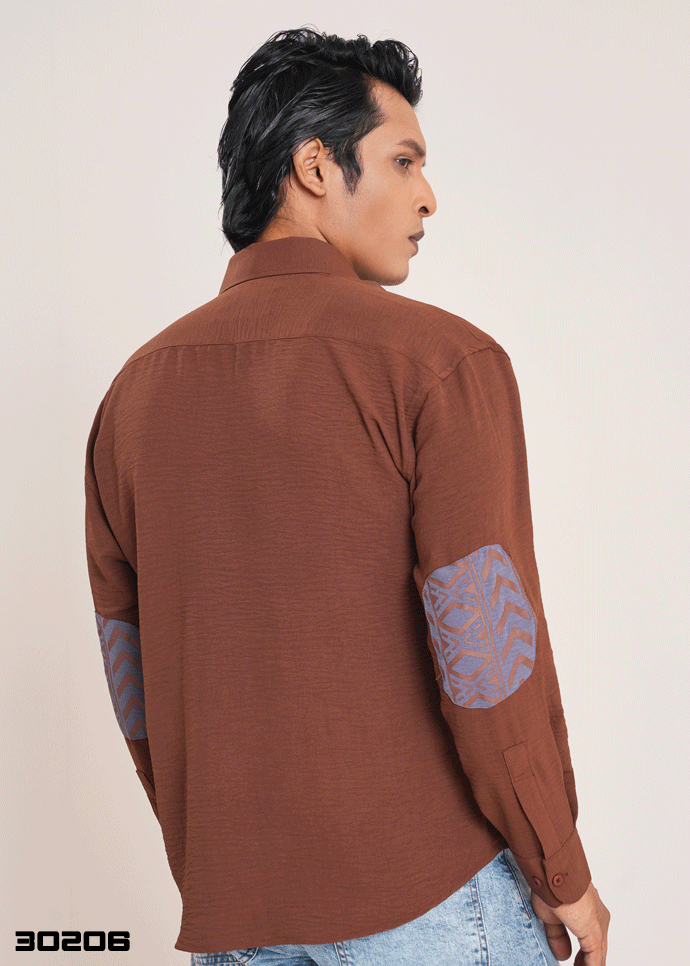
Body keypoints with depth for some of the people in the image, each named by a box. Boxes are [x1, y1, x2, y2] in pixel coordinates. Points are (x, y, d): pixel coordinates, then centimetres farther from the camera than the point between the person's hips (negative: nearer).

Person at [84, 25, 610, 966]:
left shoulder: (136, 390, 4)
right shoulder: (441, 360, -13)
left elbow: (134, 679, 7)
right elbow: (489, 651, -18)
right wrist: (561, 870, -4)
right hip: (426, 886, -4)